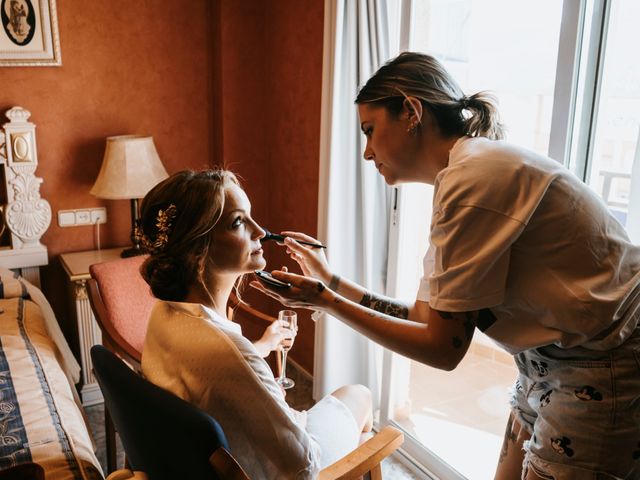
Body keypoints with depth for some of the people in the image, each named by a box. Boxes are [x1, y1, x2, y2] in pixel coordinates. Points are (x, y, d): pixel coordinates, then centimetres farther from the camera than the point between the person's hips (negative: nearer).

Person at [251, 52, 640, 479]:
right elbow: (427, 317, 5)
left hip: (604, 372, -9)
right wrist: (331, 282, 7)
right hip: (551, 361, 9)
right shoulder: (464, 171, 6)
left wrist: (327, 301, -13)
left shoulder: (473, 177, -23)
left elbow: (443, 348, -18)